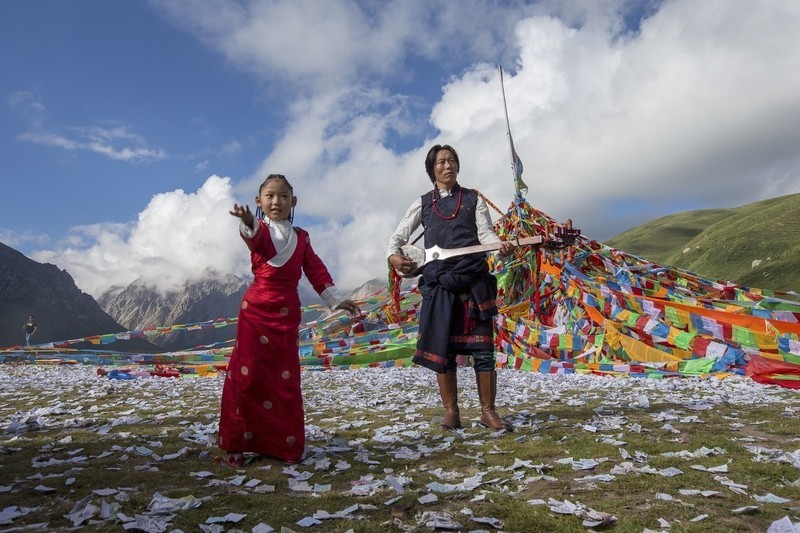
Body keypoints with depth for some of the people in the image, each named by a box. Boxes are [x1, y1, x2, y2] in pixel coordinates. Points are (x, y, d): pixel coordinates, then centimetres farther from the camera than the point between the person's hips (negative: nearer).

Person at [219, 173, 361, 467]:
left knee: (285, 378, 7)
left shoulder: (301, 237, 12)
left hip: (288, 312, 3)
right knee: (248, 374, -1)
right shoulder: (260, 230, -2)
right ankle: (236, 445, 10)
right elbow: (256, 239, -27)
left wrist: (336, 300, 8)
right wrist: (249, 224, -51)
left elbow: (316, 270, 14)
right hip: (257, 309, -3)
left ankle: (285, 443, 19)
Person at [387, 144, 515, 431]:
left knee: (482, 346, -1)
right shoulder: (423, 203, 14)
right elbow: (398, 236, 11)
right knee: (441, 349, 1)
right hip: (438, 282, 1)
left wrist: (500, 245, -23)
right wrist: (394, 256, -13)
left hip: (474, 280, 0)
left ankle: (488, 411, 10)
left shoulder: (474, 199, 13)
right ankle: (451, 412, 12)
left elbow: (485, 232, 1)